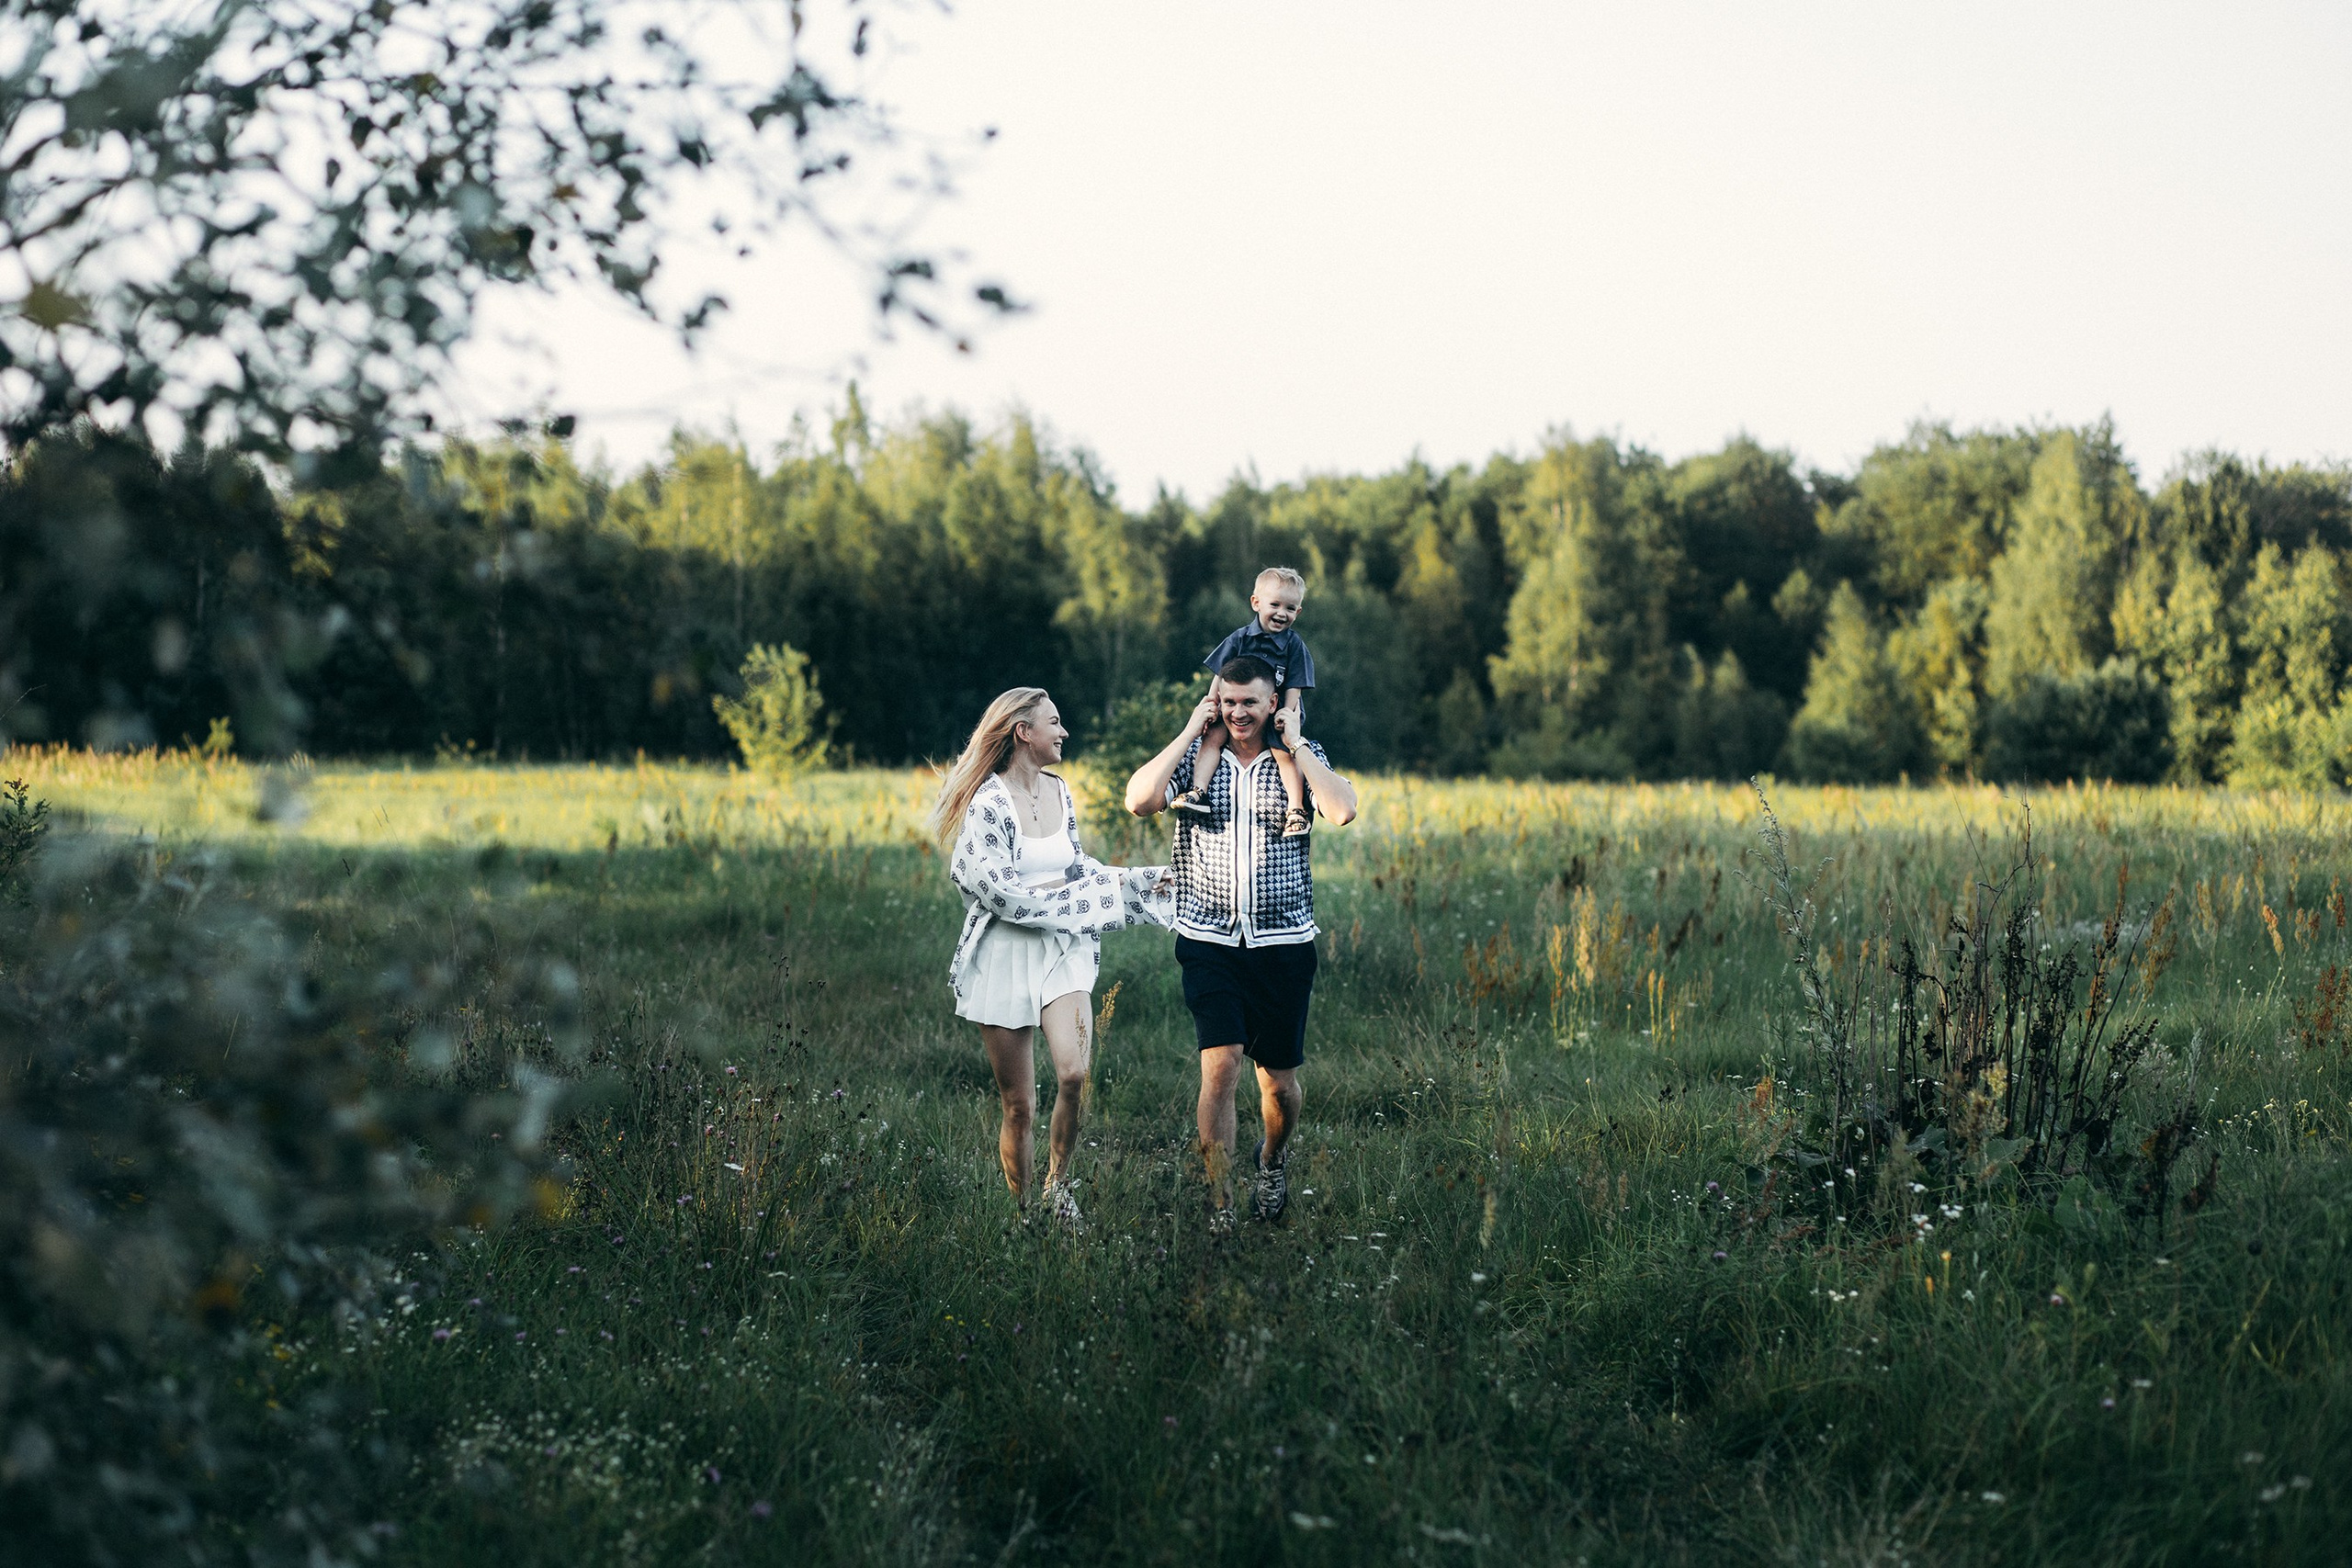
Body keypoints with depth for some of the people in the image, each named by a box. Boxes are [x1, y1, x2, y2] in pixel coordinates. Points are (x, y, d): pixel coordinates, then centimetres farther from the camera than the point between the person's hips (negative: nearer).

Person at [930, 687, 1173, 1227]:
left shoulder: (1059, 792, 10)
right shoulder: (988, 802, -11)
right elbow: (1001, 893, -16)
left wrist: (1149, 880, 17)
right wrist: (1068, 894, -9)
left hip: (1061, 951, 4)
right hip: (1003, 956, -4)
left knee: (1075, 1072, -19)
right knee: (1018, 1106, 0)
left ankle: (1057, 1183, 2)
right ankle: (1022, 1213, 16)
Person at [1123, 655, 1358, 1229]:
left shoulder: (1302, 758, 3)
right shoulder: (1194, 757, 3)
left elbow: (1343, 811, -16)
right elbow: (1139, 801, -15)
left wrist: (1295, 743, -11)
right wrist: (1190, 732, -10)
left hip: (1283, 943, 1)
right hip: (1210, 941, -1)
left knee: (1278, 1079, 10)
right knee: (1221, 1063, -15)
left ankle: (1273, 1158, 41)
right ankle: (1219, 1199, -8)